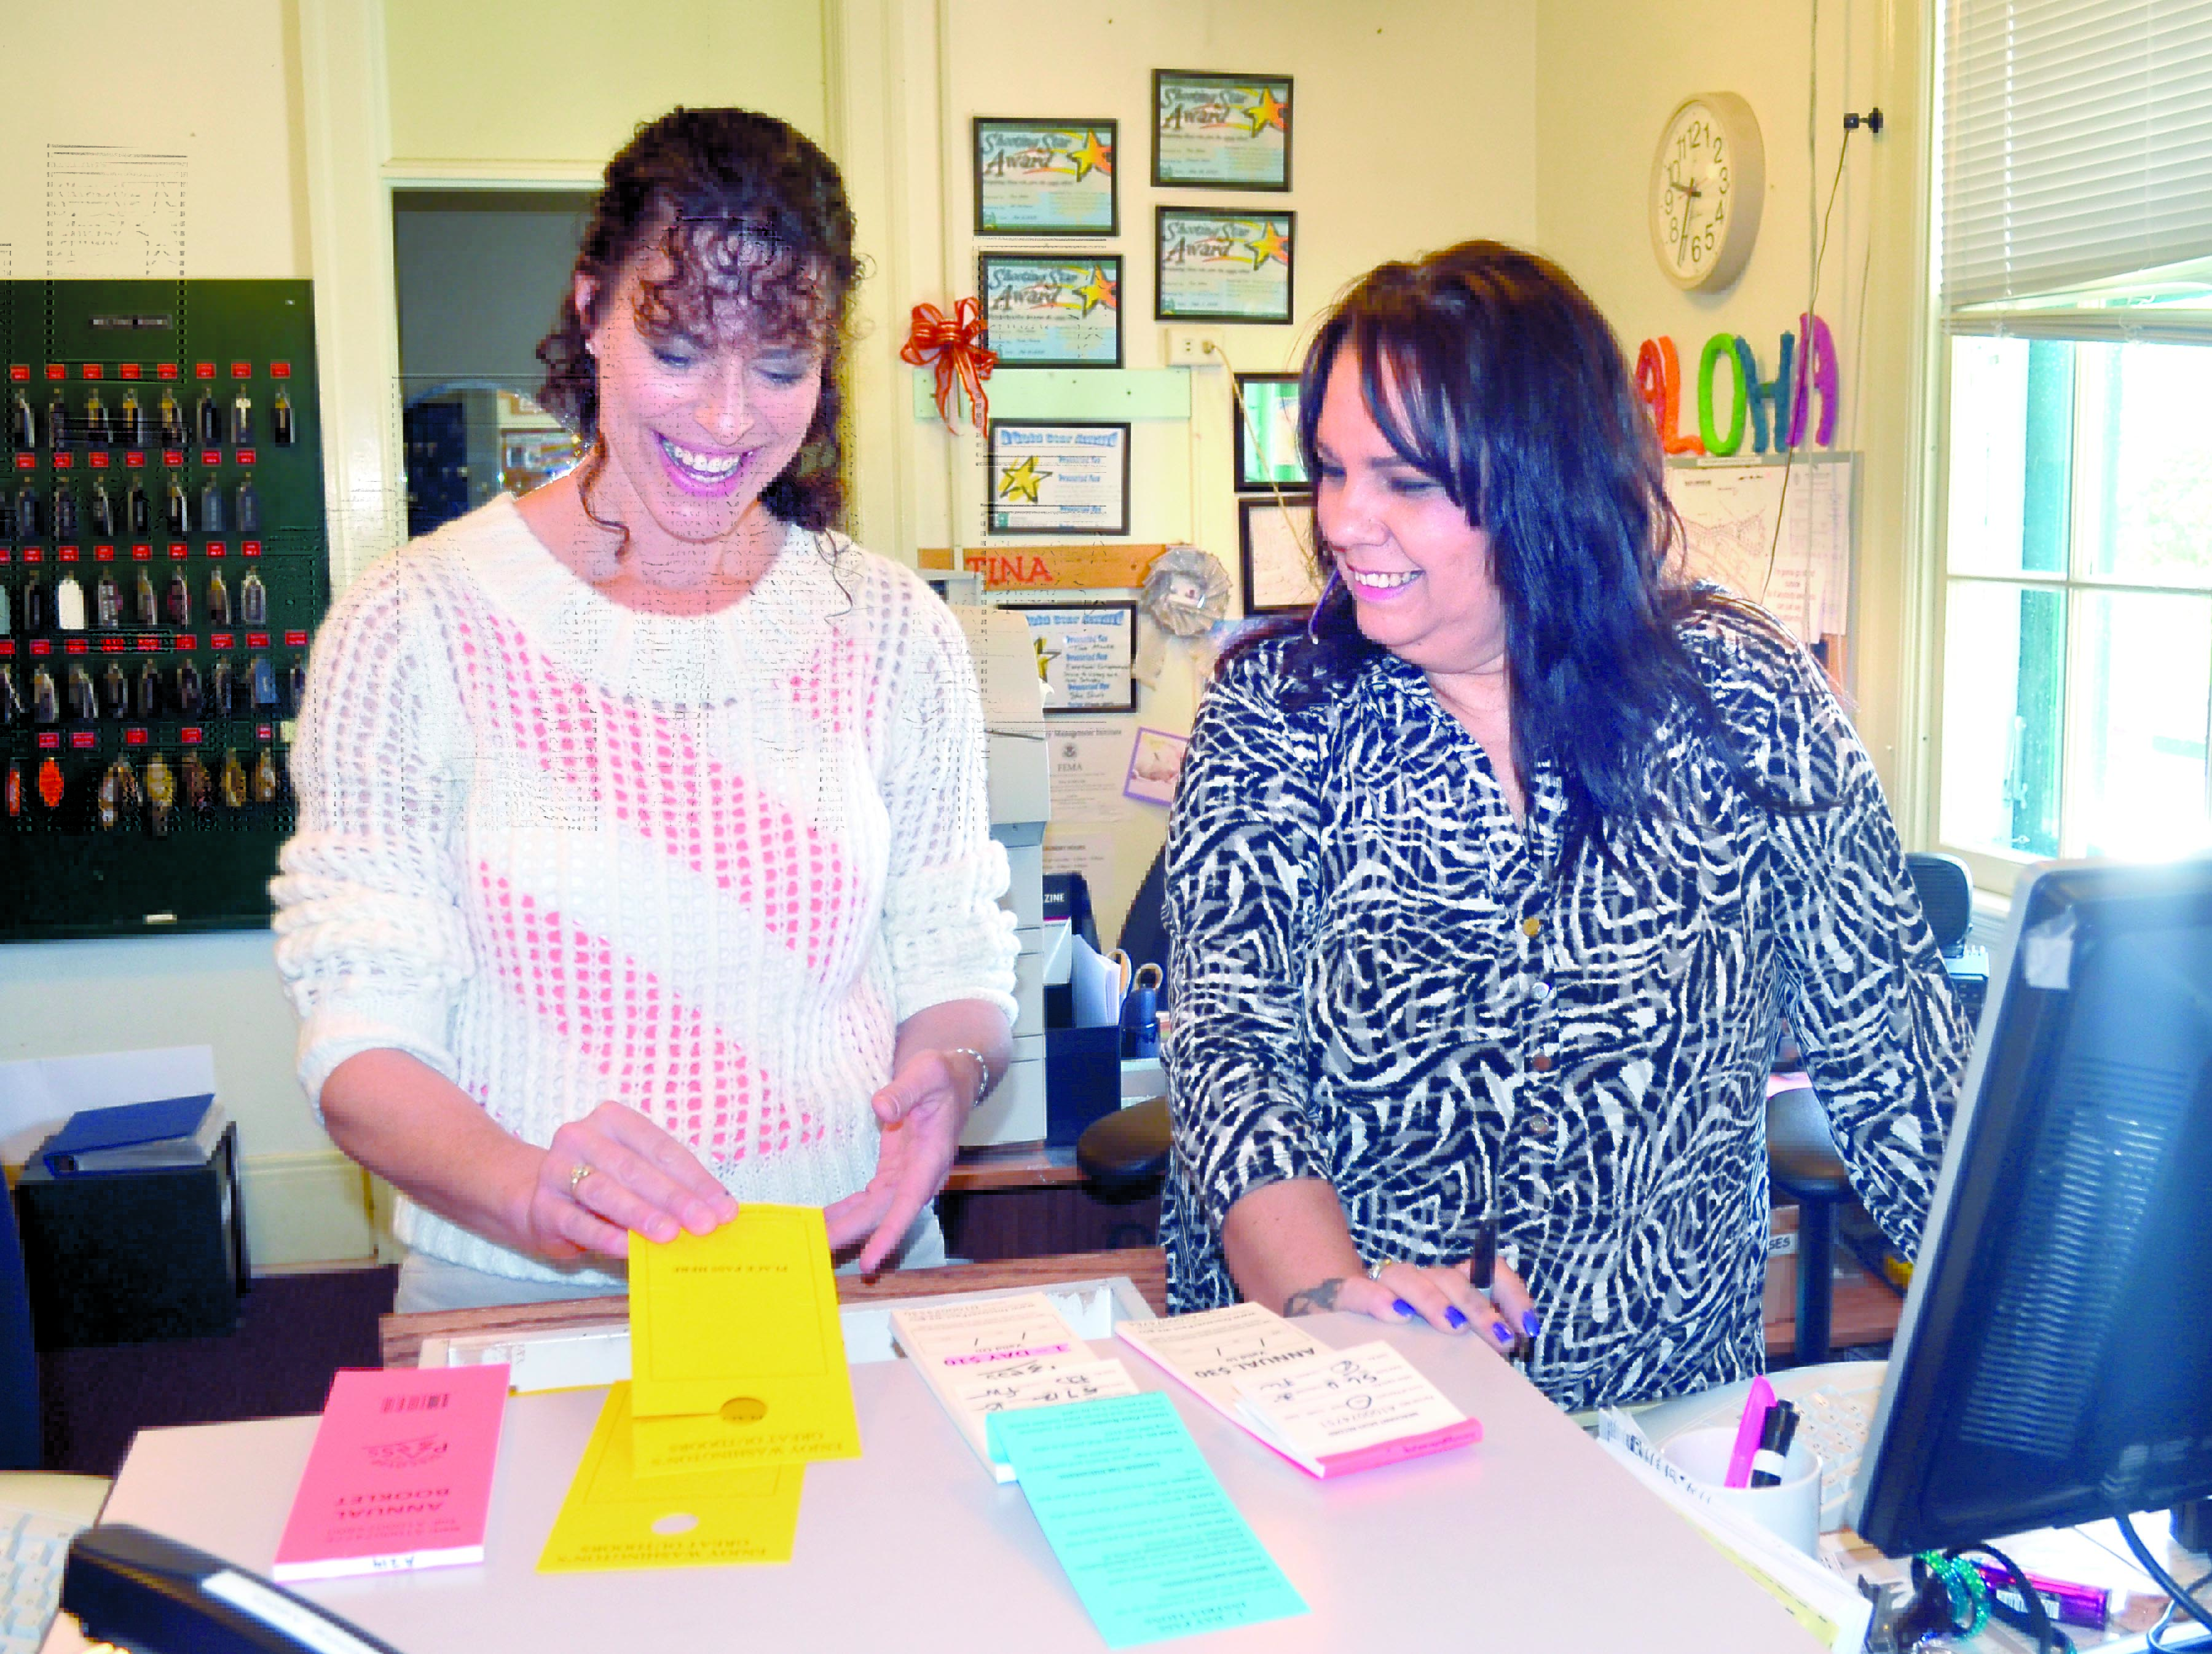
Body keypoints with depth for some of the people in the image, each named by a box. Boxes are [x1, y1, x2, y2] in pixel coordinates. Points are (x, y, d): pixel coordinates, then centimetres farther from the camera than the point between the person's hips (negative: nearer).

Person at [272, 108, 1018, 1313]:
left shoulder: (894, 634, 5)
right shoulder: (415, 625, -3)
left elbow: (955, 965, 8)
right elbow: (363, 1035, -6)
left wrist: (944, 1074, -14)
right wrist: (535, 1192, -24)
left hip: (850, 1273, 2)